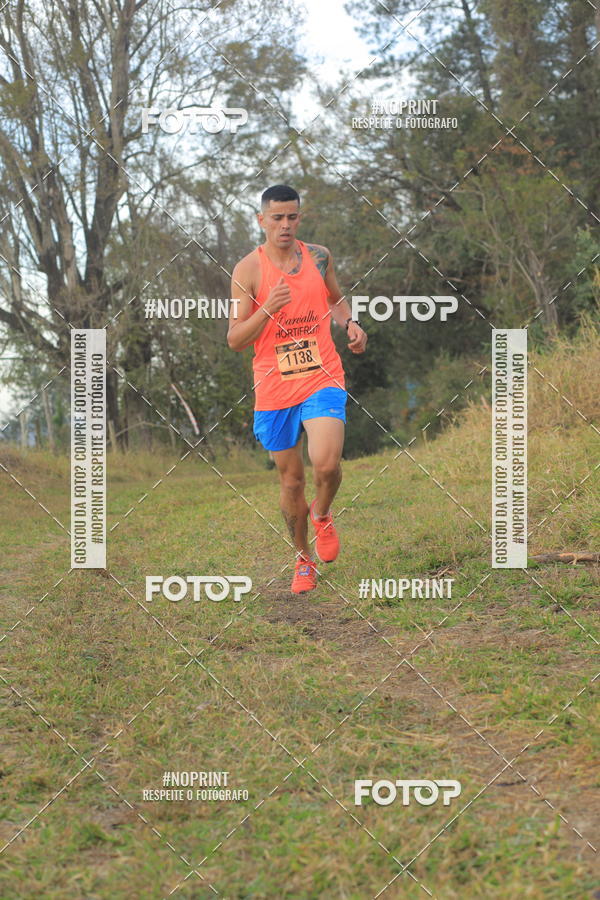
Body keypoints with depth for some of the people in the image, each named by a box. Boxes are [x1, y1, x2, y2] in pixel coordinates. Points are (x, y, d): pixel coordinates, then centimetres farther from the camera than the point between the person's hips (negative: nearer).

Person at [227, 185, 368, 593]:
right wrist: (268, 308, -20)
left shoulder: (319, 257, 5)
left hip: (322, 379, 1)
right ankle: (304, 559, 30)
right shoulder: (248, 269, -4)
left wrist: (351, 323, 4)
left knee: (326, 463, -21)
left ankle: (322, 515, 14)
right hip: (274, 389, 0)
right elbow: (235, 340, -5)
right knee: (291, 478, 9)